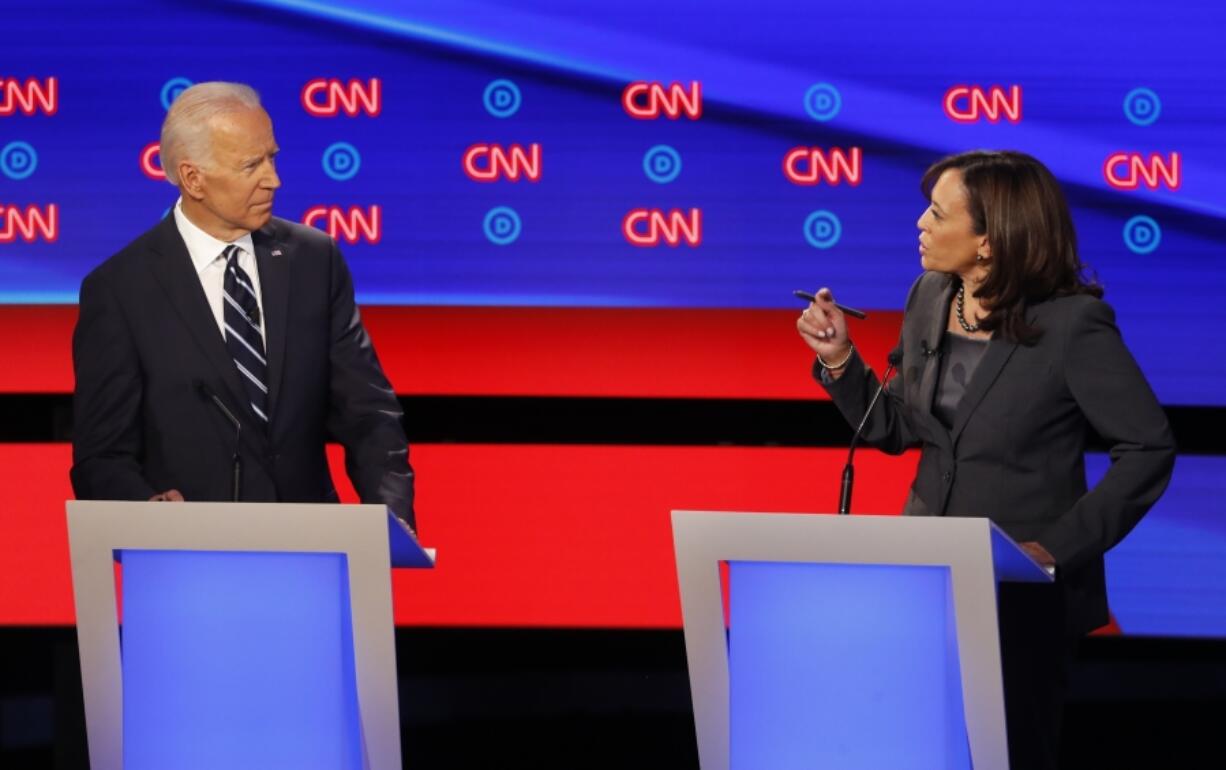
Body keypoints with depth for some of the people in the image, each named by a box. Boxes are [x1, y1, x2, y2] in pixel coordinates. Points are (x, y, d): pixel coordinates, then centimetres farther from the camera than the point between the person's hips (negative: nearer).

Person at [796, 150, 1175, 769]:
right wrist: (839, 358, -7)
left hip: (1024, 593, -5)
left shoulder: (1073, 323, -18)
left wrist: (1061, 545, -19)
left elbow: (1148, 450, -15)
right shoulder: (930, 298, 0)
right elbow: (896, 429, 8)